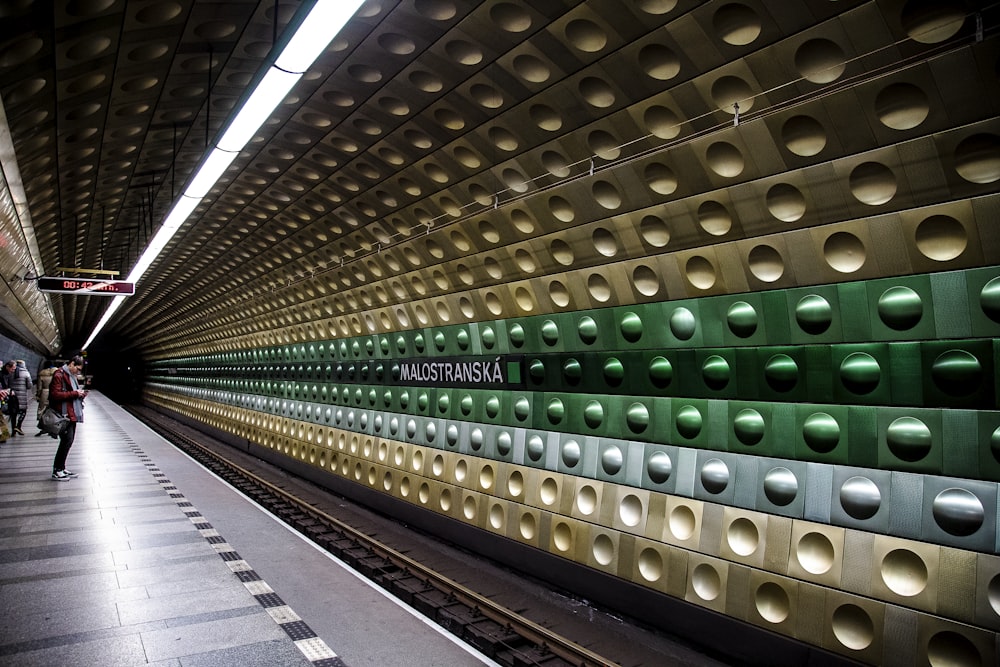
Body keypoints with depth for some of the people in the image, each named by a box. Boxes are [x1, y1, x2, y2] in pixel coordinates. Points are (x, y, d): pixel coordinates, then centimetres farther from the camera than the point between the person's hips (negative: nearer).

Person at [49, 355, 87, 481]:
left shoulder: (71, 376, 19)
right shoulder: (59, 375, -11)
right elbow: (55, 395, -20)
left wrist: (80, 394, 10)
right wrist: (74, 393, -18)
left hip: (72, 414, 10)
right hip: (64, 415, -10)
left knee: (68, 441, 13)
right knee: (67, 441, -10)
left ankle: (61, 468, 21)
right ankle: (57, 471, -2)